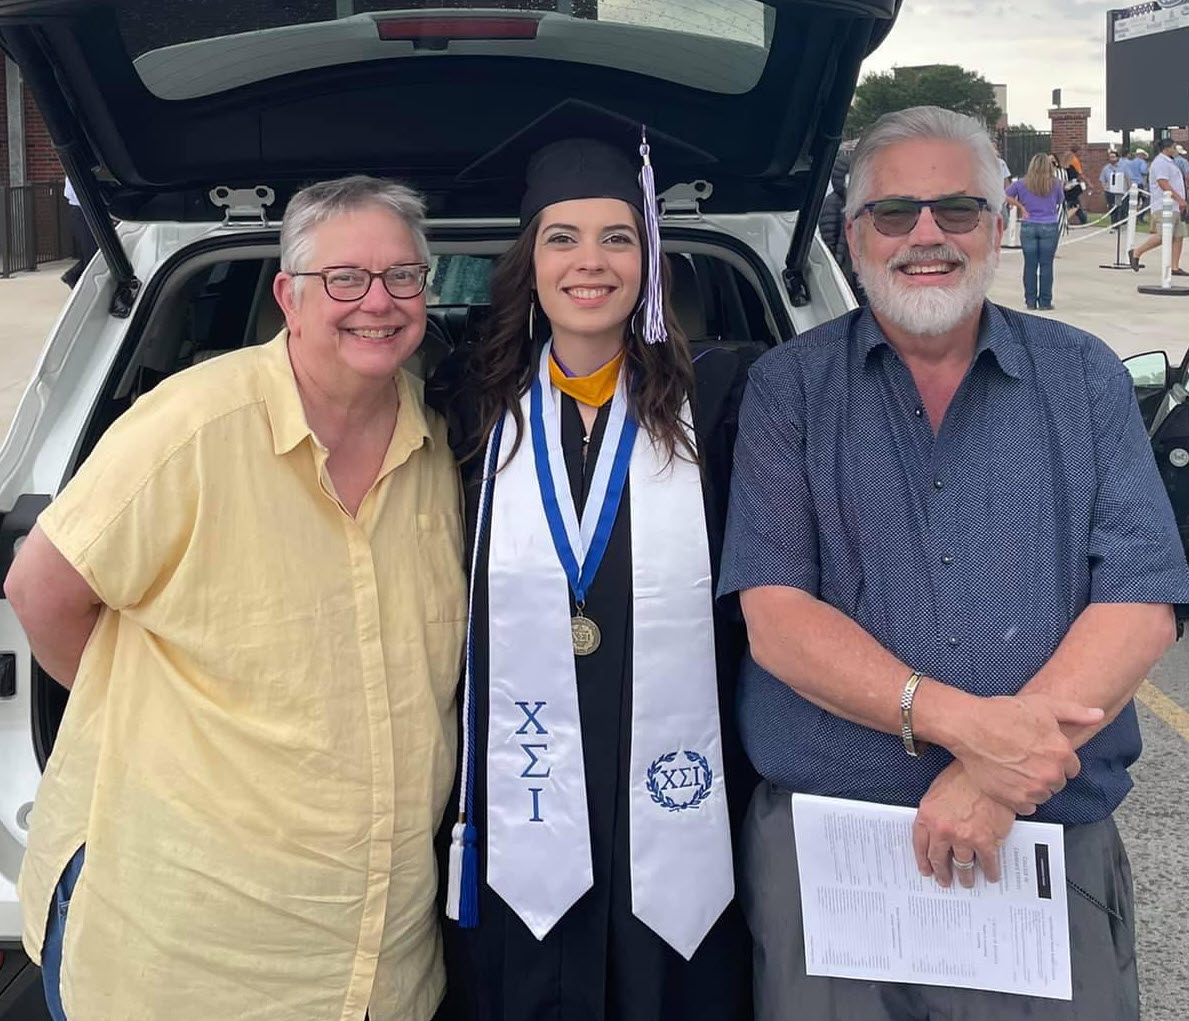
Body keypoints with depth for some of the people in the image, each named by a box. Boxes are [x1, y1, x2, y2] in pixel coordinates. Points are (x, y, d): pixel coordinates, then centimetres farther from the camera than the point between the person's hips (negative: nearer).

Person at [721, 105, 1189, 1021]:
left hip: (1054, 848, 1)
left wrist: (996, 778, -18)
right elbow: (776, 621, -8)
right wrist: (957, 721, -22)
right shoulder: (788, 388, 1)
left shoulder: (1084, 378, 4)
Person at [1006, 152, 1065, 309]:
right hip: (1049, 227, -1)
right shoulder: (1055, 184, -1)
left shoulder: (1022, 183, -1)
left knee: (1030, 265, 6)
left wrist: (1020, 206, 5)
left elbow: (1006, 196, 0)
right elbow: (1060, 202, 10)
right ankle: (1045, 302, 5)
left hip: (1028, 227, 1)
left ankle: (1030, 301, 10)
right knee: (1046, 265, 3)